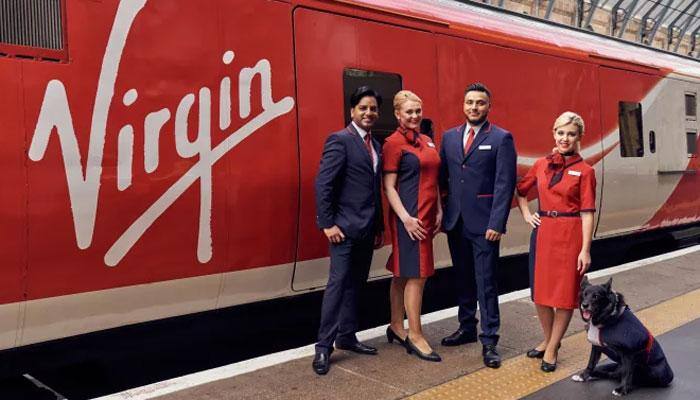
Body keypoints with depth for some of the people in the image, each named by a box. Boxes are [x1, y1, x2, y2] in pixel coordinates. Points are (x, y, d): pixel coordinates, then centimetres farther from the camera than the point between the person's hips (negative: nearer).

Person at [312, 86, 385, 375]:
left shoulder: (375, 145, 15)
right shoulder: (340, 140, -10)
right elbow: (323, 184, -15)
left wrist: (379, 228, 14)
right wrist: (328, 224, -18)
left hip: (367, 229, 8)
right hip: (345, 227, -8)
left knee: (355, 284, 13)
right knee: (338, 283, -6)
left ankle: (347, 337, 24)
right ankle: (324, 347, 1)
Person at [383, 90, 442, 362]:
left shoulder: (426, 141, 15)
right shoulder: (394, 143, -8)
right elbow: (389, 186, -11)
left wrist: (439, 211, 11)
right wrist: (406, 218, -18)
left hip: (427, 215, 7)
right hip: (408, 217, -7)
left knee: (402, 273, 14)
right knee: (416, 275, -5)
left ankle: (396, 328, 25)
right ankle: (415, 337, 5)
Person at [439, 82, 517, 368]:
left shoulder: (501, 138, -4)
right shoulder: (450, 137, 11)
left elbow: (505, 184, -9)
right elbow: (442, 176, 12)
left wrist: (497, 224, -14)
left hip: (484, 223, -5)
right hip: (455, 221, 5)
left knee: (486, 283, -2)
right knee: (463, 279, 16)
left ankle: (489, 341, 7)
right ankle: (466, 328, 30)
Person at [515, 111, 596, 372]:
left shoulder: (584, 171, -6)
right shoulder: (541, 165, 6)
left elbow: (587, 213, -9)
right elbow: (520, 190, 21)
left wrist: (585, 250, -13)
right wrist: (526, 214, 7)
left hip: (570, 235, -4)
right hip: (542, 232, 4)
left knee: (565, 293, 4)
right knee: (539, 290, 12)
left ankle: (552, 349, 18)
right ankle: (548, 340, 32)